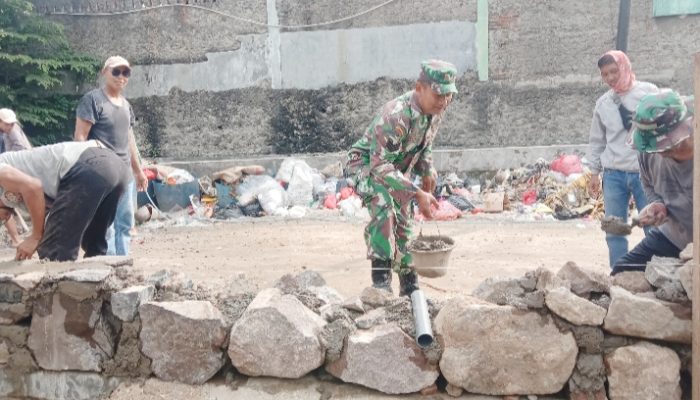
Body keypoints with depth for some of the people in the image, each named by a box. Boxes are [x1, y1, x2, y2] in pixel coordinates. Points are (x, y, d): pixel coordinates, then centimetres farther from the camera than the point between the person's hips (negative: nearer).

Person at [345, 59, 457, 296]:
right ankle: (380, 271, -31)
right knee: (383, 202, -37)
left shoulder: (436, 112, -11)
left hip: (397, 171, 8)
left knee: (403, 227, 12)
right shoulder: (396, 115, -37)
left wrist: (427, 172, 0)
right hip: (366, 164, -7)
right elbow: (380, 165, -39)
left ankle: (409, 288, 27)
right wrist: (417, 193, -43)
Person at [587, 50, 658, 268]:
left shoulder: (648, 92, 1)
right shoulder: (603, 103, 10)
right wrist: (594, 172, 14)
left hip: (646, 172, -3)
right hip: (613, 174, 3)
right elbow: (596, 141, 16)